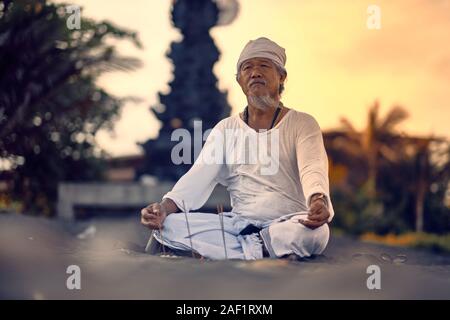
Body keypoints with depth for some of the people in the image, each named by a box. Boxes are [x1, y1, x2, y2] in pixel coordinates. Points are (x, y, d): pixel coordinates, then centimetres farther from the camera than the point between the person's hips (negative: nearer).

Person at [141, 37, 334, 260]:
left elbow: (313, 168, -14)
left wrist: (318, 200, -39)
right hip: (239, 223, 3)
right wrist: (165, 207, -19)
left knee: (315, 232, -38)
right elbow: (199, 176, 1)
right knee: (167, 225, -20)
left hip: (289, 223, -2)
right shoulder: (226, 129, 14)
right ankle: (260, 252, -19)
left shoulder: (302, 124, 4)